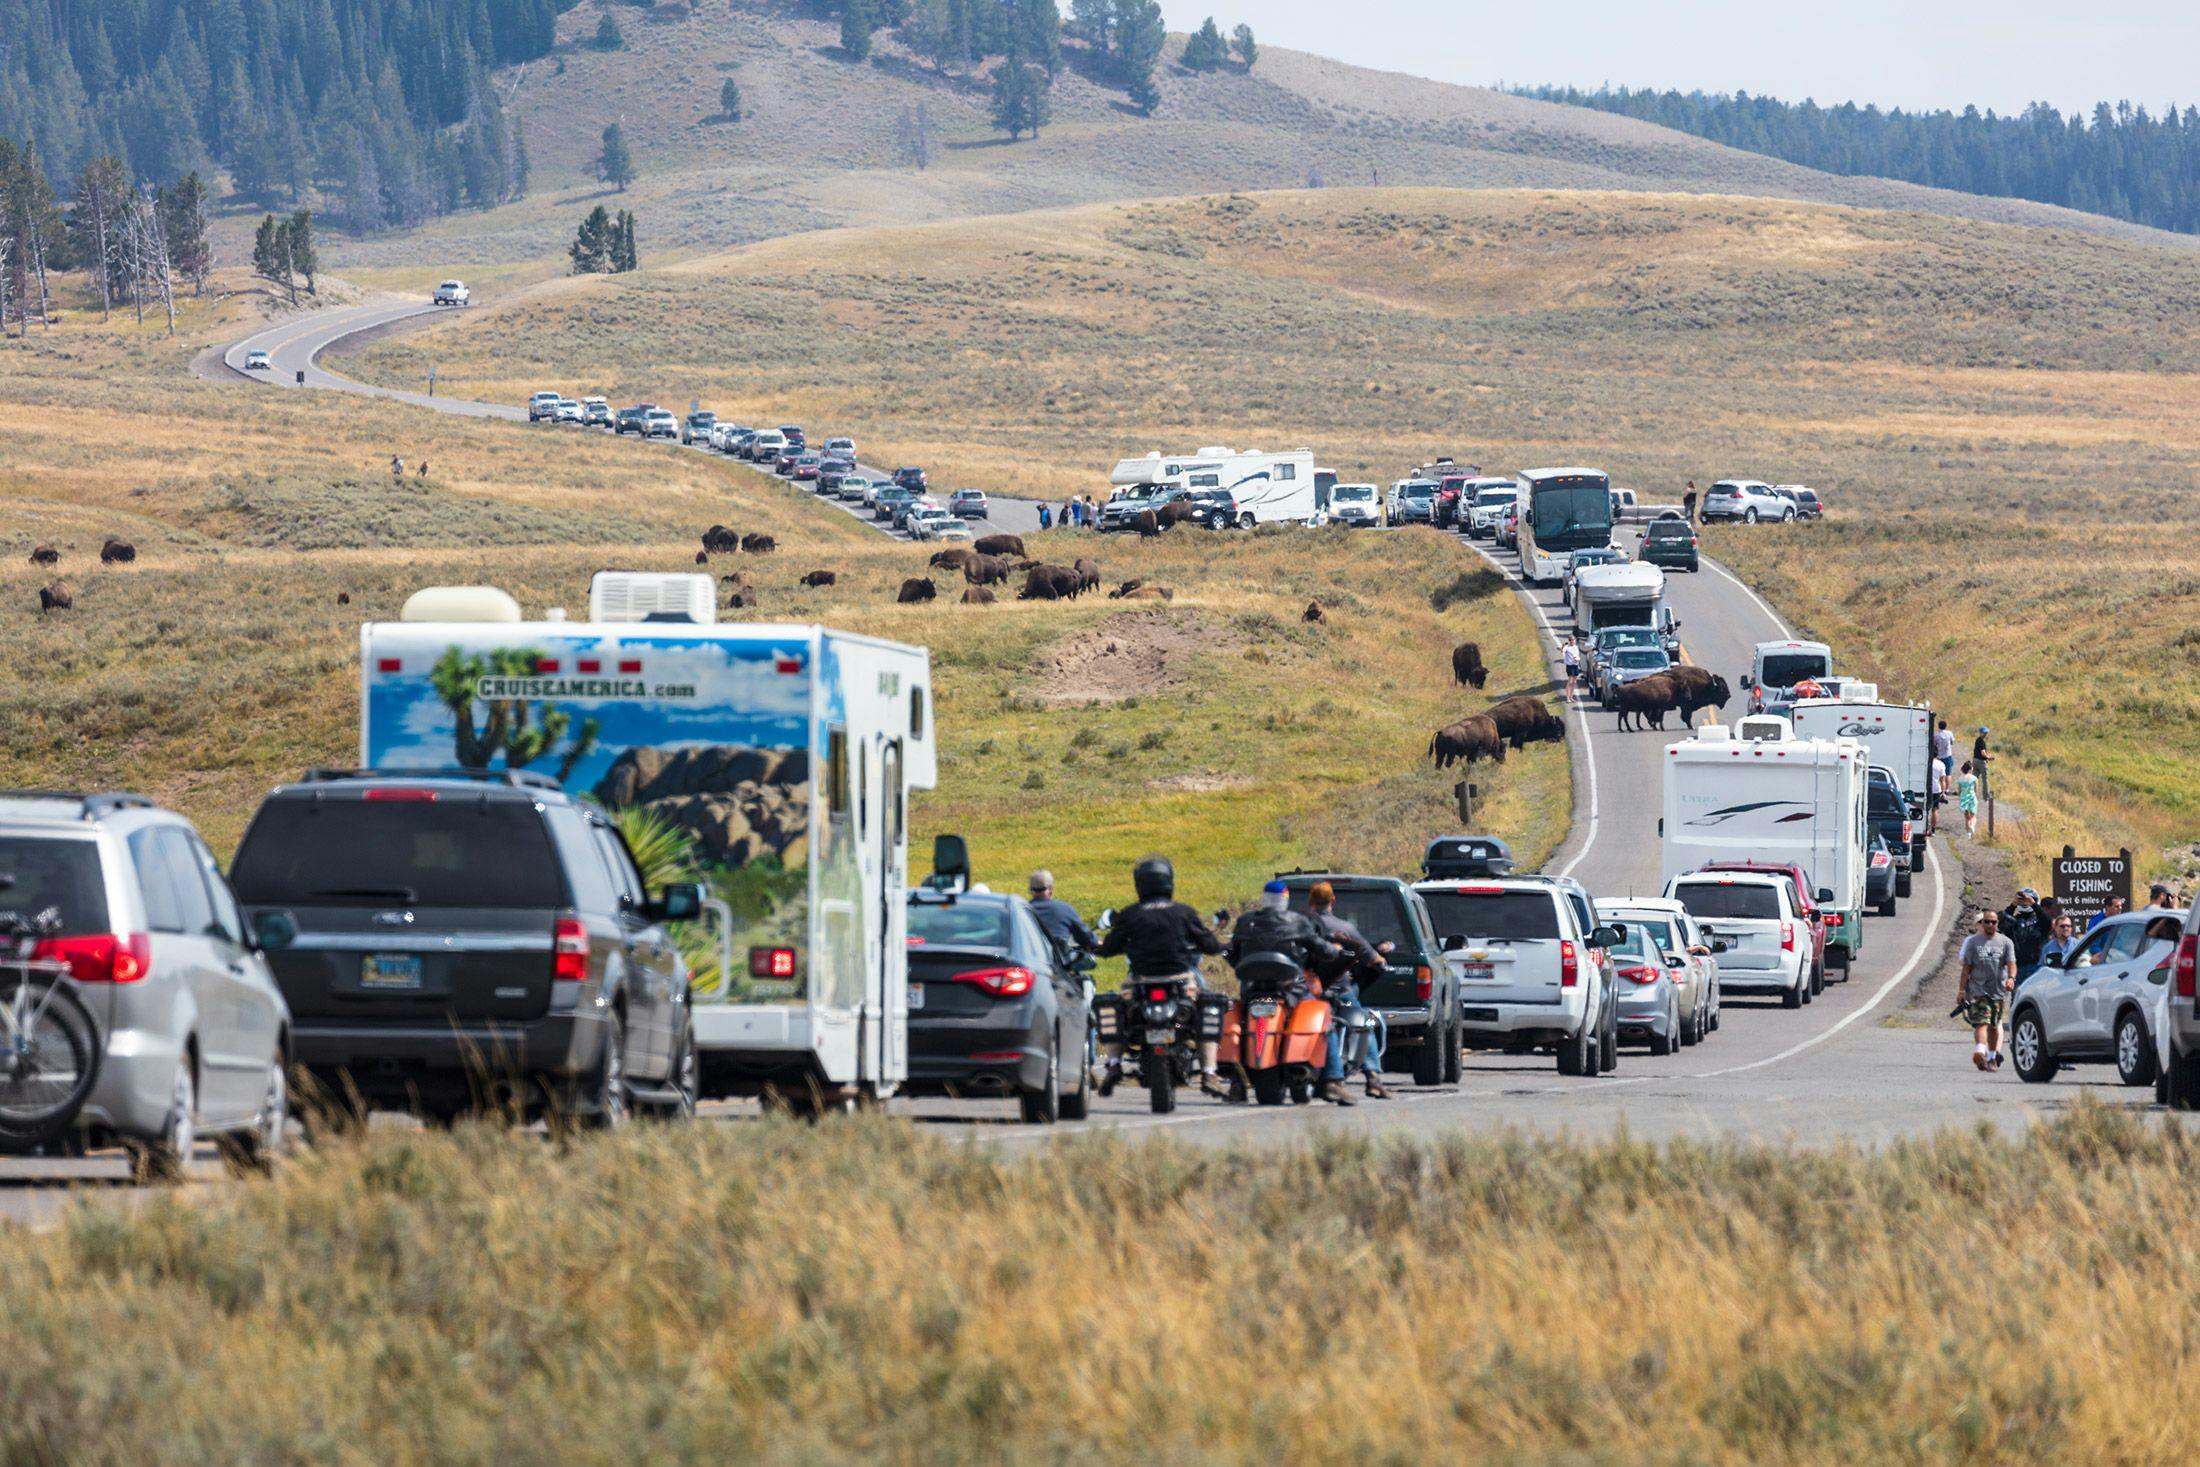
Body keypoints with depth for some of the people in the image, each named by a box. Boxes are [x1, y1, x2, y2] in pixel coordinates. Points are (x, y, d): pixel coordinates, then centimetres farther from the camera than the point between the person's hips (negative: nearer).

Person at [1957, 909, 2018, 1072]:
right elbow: (1966, 967, 8)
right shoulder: (1973, 942, 7)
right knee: (1981, 1022, -19)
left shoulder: (2005, 942, 7)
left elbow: (2011, 964, -3)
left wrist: (2011, 978, -24)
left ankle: (1992, 1057, 24)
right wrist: (1962, 989, 2)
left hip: (1999, 990, 2)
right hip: (1978, 989, -2)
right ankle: (1979, 1052, -35)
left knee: (1994, 1025, 10)